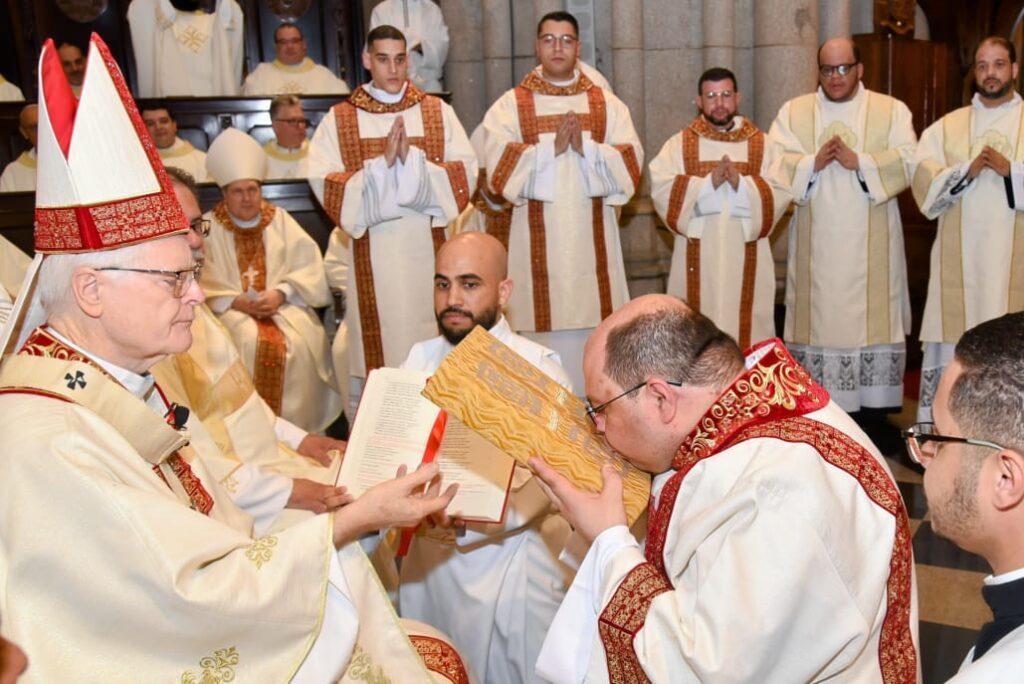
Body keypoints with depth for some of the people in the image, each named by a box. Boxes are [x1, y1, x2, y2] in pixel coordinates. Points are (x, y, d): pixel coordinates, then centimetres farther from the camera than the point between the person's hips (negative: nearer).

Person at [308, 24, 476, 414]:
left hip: (428, 247, 1)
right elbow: (323, 182, -6)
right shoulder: (339, 120, 5)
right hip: (373, 252, -1)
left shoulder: (438, 112, 8)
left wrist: (413, 159, -15)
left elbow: (465, 173, -1)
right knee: (378, 347, 1)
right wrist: (382, 163, -15)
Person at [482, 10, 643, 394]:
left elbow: (631, 163, -1)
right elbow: (499, 168, -8)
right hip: (539, 241, -1)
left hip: (592, 239, 2)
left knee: (597, 333, 1)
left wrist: (586, 147, -16)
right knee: (544, 329, -2)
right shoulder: (510, 106, 4)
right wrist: (551, 147, -17)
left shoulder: (607, 105, 9)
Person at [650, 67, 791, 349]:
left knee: (745, 325, 3)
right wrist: (708, 183, -19)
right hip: (698, 258, -1)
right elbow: (661, 191, -9)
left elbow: (780, 194, -4)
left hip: (746, 257, 1)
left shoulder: (763, 145, 8)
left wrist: (742, 184, -19)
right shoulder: (679, 144, 5)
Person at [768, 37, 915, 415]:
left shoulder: (892, 110, 7)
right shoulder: (793, 112, 10)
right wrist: (813, 162, -18)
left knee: (872, 321, 0)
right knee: (817, 320, 1)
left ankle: (873, 407, 8)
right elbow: (774, 164, -2)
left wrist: (859, 162, -18)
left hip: (870, 245, 0)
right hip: (815, 244, 1)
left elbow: (907, 162, -5)